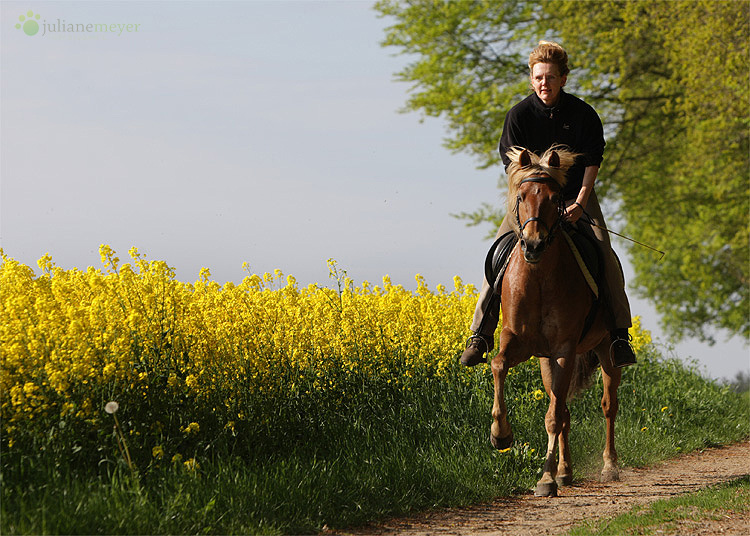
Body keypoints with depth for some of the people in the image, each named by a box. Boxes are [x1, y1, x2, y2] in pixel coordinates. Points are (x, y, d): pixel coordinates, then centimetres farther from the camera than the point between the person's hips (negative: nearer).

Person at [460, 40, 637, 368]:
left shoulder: (583, 114, -8)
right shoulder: (520, 115, -8)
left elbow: (592, 162, -5)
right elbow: (512, 165, -6)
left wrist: (580, 202, -18)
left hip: (576, 197, 0)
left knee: (605, 256, -20)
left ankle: (619, 333, -11)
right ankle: (480, 334, -9)